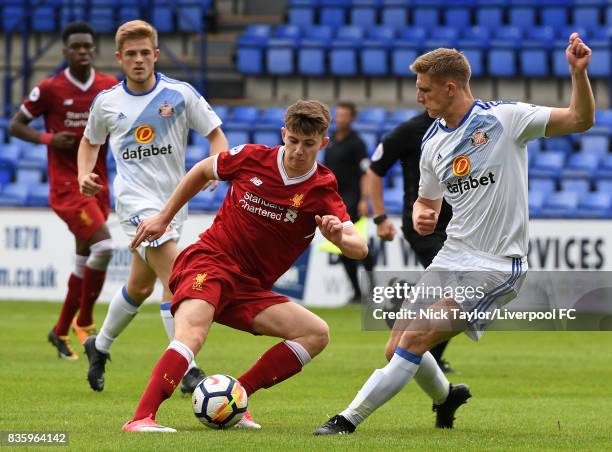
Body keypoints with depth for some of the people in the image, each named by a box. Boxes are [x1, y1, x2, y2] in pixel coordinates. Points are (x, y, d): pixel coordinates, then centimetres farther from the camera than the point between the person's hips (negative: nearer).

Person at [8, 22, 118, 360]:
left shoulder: (110, 87, 4)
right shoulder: (49, 89, -7)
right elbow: (15, 126, 1)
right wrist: (49, 139, -16)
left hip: (97, 184, 5)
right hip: (66, 185, -5)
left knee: (85, 261, 12)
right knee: (103, 245, -22)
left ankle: (61, 331, 31)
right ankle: (84, 321, -8)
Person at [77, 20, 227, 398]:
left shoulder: (180, 94, -2)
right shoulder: (107, 102, 1)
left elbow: (216, 134, 2)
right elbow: (91, 141, 19)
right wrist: (85, 174, 1)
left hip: (173, 198, 3)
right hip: (136, 200, -3)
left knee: (140, 287, 16)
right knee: (175, 278, -19)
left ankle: (100, 346, 41)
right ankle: (187, 370, -18)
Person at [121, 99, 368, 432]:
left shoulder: (322, 190, -3)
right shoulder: (252, 158, -4)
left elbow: (359, 249, -11)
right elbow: (202, 171, 16)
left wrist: (339, 237, -35)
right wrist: (163, 218, 17)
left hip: (250, 288, 4)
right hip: (207, 262, -4)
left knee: (316, 334, -13)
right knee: (192, 333, -32)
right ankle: (141, 418, -42)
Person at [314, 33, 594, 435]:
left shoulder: (505, 118, -9)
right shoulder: (433, 142, 9)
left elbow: (580, 120, -12)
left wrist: (578, 73, -28)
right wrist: (421, 216, -1)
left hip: (496, 268, -7)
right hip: (450, 261, 7)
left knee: (416, 339, -18)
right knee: (398, 349, 6)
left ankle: (349, 420, -12)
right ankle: (446, 396, 37)